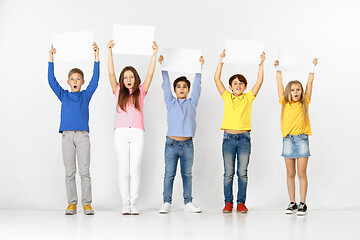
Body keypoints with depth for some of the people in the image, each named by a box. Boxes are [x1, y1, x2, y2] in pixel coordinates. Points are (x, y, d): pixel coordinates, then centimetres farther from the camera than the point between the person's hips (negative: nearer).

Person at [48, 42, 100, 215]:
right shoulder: (63, 95, 13)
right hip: (67, 135, 1)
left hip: (83, 135, -1)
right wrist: (51, 59, -2)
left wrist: (96, 57, -3)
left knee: (84, 171, -4)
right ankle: (72, 203, 7)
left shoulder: (86, 95, 11)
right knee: (69, 172, 2)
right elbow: (51, 80, 5)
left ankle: (87, 203, 0)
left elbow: (95, 79, 3)